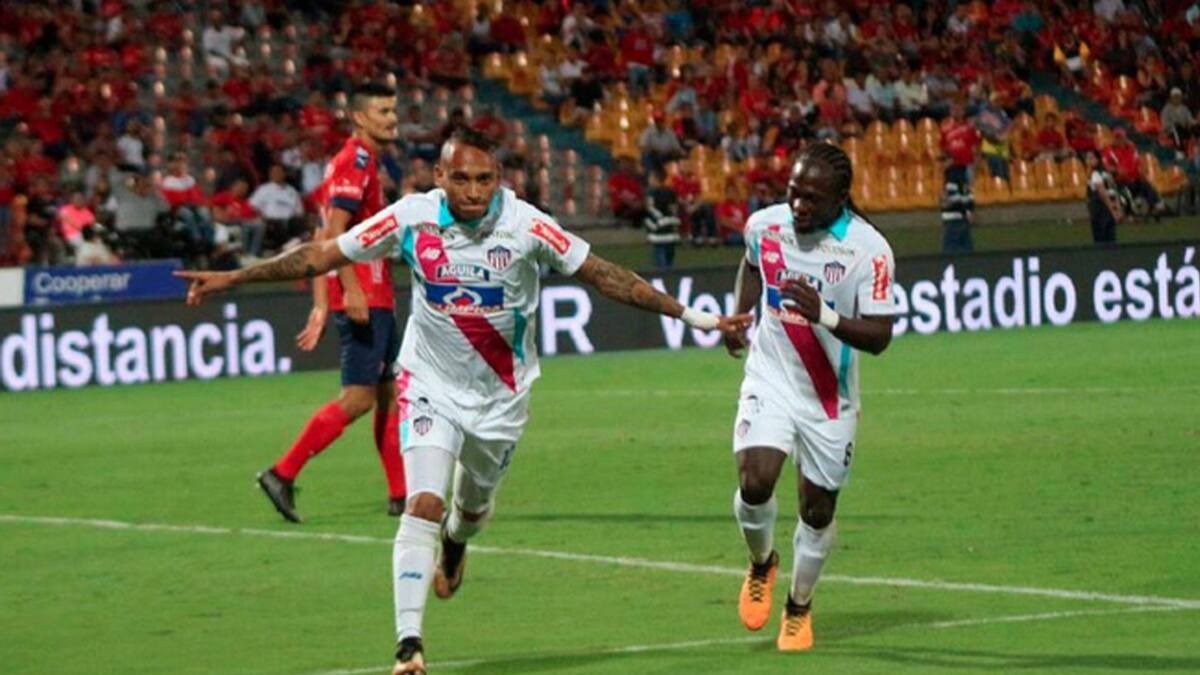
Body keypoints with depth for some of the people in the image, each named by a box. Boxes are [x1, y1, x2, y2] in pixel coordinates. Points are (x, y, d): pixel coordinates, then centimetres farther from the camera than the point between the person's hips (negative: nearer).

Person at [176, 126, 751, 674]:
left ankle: (454, 544, 57)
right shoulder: (411, 218, -17)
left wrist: (692, 317, -15)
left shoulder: (526, 226, -20)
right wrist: (232, 279, -8)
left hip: (502, 393, 1)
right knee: (423, 504, -18)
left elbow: (601, 274, -14)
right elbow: (323, 255, -9)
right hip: (431, 382, -1)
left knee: (474, 505, 18)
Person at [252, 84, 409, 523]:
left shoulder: (363, 162, 20)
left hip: (375, 298, 10)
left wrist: (322, 305, 18)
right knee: (358, 397, -10)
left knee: (392, 393, 10)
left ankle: (401, 495, 11)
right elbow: (336, 228, -21)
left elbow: (324, 239, 20)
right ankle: (282, 474, -9)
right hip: (362, 298, -10)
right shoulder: (356, 160, -10)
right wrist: (351, 289, -27)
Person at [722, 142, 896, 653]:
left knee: (818, 510, 8)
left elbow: (878, 337, -20)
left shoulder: (868, 249, -18)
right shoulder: (764, 225, -6)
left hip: (829, 398, -1)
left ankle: (799, 606, 33)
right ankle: (761, 563, 12)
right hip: (770, 380, 1)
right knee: (754, 482, -20)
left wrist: (825, 316, -35)